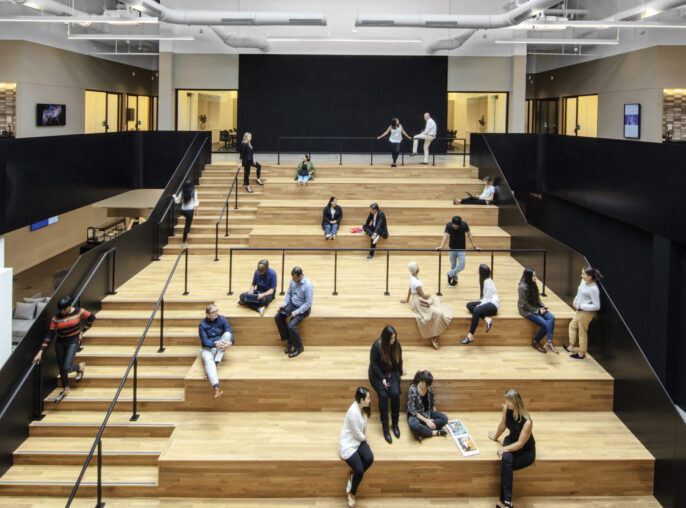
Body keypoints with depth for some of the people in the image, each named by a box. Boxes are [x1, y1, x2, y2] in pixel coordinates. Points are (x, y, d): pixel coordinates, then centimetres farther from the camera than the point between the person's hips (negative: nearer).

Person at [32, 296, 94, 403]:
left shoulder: (79, 312, -14)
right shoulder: (56, 318, -12)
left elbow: (92, 318, 4)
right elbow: (49, 336, -11)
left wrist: (82, 331, 2)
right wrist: (40, 352, -16)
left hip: (73, 342, -3)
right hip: (60, 343, 3)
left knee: (66, 368, -17)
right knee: (61, 369, 12)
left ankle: (80, 367, 17)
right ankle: (65, 390, 35)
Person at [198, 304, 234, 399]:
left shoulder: (222, 319, 3)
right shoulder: (202, 325, -3)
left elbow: (230, 332, -7)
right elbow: (205, 341, -12)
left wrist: (230, 342, -30)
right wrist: (215, 344, -32)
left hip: (220, 348, 3)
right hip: (208, 348, -2)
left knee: (227, 334, -26)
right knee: (208, 359, -37)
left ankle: (216, 362, -32)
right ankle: (216, 388, -56)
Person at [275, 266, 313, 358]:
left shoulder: (307, 285, -25)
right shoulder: (293, 281, -3)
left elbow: (308, 303, -22)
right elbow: (289, 293, 13)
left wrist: (297, 312, -24)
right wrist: (284, 304, -3)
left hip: (303, 308, -8)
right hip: (292, 304, 8)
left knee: (291, 325, -25)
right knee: (278, 317, -10)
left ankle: (299, 348, -3)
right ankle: (289, 340, 2)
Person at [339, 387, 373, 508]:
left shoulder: (362, 408, 1)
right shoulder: (354, 412, -27)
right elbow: (358, 434, -18)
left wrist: (364, 437, 6)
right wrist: (364, 439, 0)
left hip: (359, 440, 8)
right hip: (348, 444, -8)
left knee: (369, 458, -22)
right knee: (359, 470, -21)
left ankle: (352, 476, 5)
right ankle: (352, 493, 8)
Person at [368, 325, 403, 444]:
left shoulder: (396, 345, -5)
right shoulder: (377, 346, -17)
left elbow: (399, 360, 10)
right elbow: (374, 364, -12)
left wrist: (400, 372, 15)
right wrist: (382, 379, -17)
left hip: (392, 373, 3)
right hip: (378, 374, -3)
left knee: (395, 393, -23)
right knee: (383, 395, -26)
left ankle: (395, 423, -8)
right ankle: (385, 427, -20)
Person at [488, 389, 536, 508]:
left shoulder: (527, 422, -31)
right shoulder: (506, 409, -14)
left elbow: (520, 444, -25)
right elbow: (502, 425, 7)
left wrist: (504, 449, -28)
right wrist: (496, 436, 21)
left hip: (526, 451, -4)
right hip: (511, 441, 4)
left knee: (506, 467, -28)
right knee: (506, 459, -30)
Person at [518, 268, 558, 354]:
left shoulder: (533, 285, 8)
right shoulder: (523, 287, -17)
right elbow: (525, 304, -16)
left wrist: (543, 307, -1)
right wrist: (537, 311, -15)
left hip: (536, 308, 7)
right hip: (526, 311, -7)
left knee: (551, 317, -18)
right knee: (545, 324, -20)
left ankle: (549, 342, -24)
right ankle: (535, 342, -2)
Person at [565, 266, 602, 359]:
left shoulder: (594, 289, -27)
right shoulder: (583, 281, -1)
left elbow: (596, 306, -24)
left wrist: (580, 306, -22)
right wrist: (575, 301, 3)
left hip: (586, 313, -10)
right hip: (579, 311, 10)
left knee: (582, 332, 4)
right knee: (573, 325, 22)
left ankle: (582, 353, 20)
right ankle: (571, 347, 37)